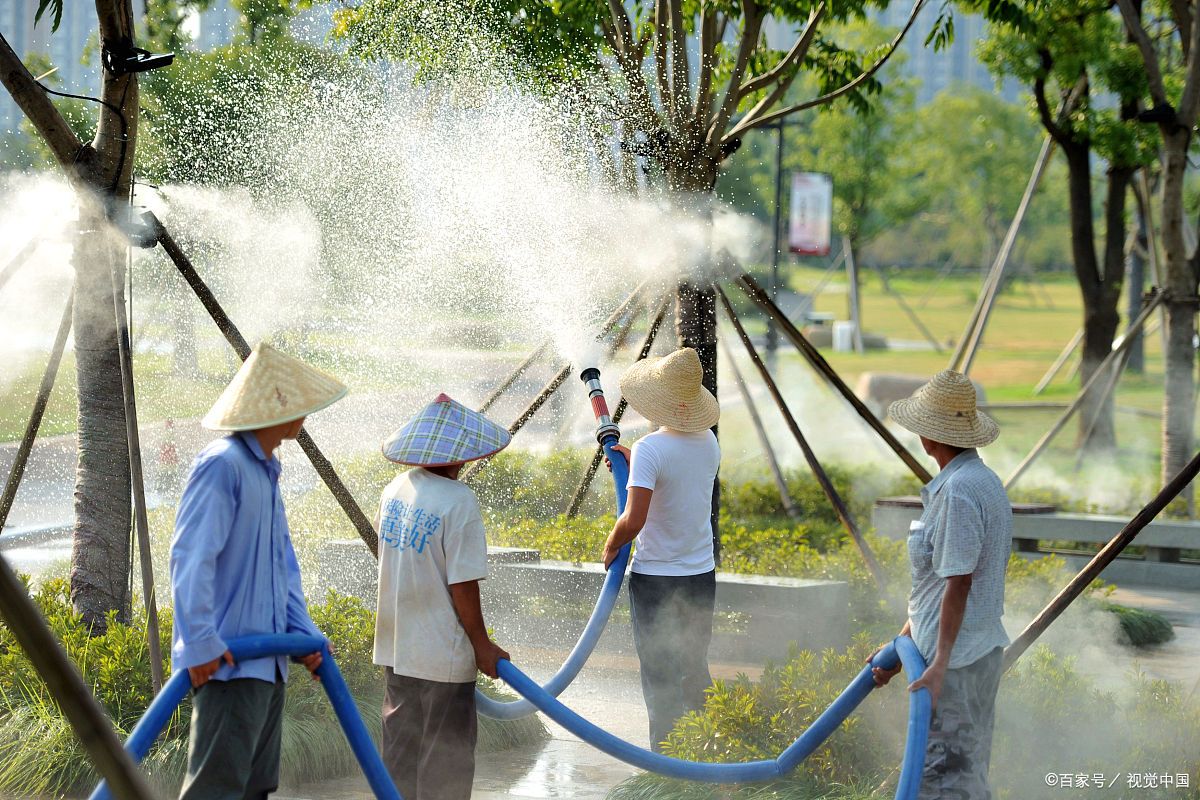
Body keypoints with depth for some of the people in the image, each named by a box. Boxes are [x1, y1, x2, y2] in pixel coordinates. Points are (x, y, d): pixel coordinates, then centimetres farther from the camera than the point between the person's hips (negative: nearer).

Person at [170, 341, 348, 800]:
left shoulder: (265, 471, 17)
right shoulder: (222, 465, -14)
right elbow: (190, 557, -21)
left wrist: (303, 633, 12)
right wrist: (201, 643, -23)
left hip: (266, 664, 10)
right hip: (227, 663, -10)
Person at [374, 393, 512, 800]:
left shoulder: (396, 490, 3)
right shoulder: (458, 500, -20)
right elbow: (462, 585, -19)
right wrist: (482, 646, -9)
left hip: (398, 645, 7)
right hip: (444, 653, -7)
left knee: (400, 750, 17)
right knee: (445, 756, 5)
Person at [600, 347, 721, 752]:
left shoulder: (650, 449, -20)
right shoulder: (708, 442, 2)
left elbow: (633, 520, -25)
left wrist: (610, 548, -7)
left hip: (655, 578, -6)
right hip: (703, 575, 6)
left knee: (660, 679, 2)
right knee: (695, 670, 18)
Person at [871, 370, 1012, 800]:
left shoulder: (959, 490, -17)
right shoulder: (983, 481, 15)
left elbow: (958, 585, -22)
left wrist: (939, 664, -23)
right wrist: (899, 648, 23)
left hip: (955, 658, -11)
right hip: (982, 648, 11)